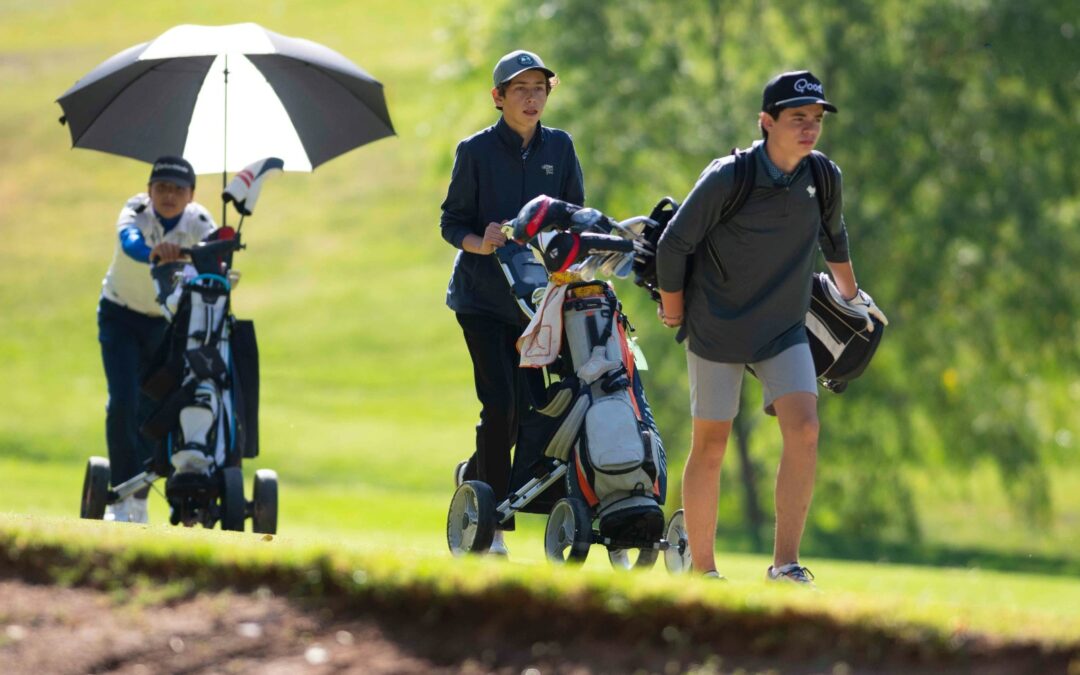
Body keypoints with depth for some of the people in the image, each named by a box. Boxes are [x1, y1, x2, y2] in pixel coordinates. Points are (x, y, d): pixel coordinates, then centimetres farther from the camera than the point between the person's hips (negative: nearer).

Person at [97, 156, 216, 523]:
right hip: (121, 314, -2)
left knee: (152, 410, 1)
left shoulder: (199, 222, -15)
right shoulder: (136, 211, -22)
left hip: (167, 322, 2)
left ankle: (140, 499, 13)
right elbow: (130, 241, -44)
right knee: (123, 402, -16)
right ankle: (120, 495, -10)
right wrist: (154, 252, -67)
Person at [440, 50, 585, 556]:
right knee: (500, 403, -14)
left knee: (525, 405, 5)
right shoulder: (476, 150, -5)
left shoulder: (559, 148, 5)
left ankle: (473, 474, 34)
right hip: (482, 293, -4)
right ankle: (493, 525, -6)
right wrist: (481, 244, -22)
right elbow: (451, 222, -1)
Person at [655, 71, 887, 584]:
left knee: (804, 428, -16)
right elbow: (673, 244, -8)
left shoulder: (822, 178, -3)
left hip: (785, 330, 3)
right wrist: (676, 314, 1)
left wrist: (851, 296, 31)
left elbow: (833, 234, 19)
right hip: (717, 331, -3)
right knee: (711, 445, 2)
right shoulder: (728, 178, -18)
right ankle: (702, 570, 14)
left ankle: (785, 564, -15)